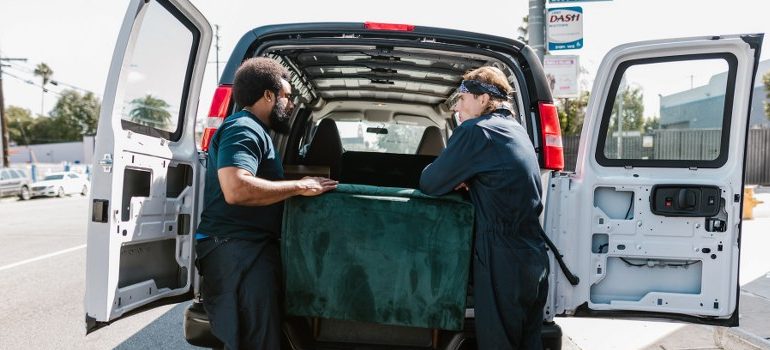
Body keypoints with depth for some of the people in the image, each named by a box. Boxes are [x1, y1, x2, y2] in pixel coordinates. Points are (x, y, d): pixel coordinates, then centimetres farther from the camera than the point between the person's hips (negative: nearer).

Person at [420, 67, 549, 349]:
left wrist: (454, 179, 10)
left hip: (504, 264, -8)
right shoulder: (515, 130, 14)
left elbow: (430, 183, -10)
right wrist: (464, 180, 4)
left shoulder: (475, 131, -12)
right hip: (534, 261, 8)